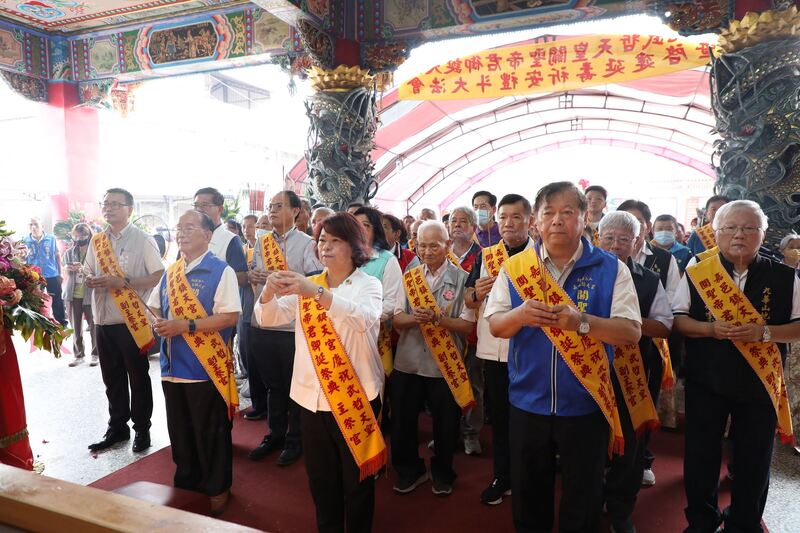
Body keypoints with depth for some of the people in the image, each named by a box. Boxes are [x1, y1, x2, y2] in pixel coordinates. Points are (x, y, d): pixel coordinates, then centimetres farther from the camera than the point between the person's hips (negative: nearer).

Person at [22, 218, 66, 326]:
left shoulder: (51, 238, -2)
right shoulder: (25, 240, -2)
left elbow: (57, 256, 6)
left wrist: (60, 273, 7)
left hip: (52, 275, 0)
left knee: (57, 302, 5)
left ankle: (62, 324, 15)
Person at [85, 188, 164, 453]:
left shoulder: (143, 240, -8)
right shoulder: (97, 240, 11)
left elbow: (159, 276, -12)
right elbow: (88, 271, 20)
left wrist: (123, 282, -21)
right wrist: (90, 279, -3)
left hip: (132, 321, -5)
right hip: (103, 321, 6)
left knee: (138, 378, 6)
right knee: (112, 379, 15)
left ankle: (142, 429, 21)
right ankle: (117, 428, 31)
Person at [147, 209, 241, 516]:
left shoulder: (221, 271, -10)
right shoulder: (170, 272, 11)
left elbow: (229, 317, -18)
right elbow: (154, 307, 19)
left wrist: (186, 326, -22)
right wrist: (158, 322, -4)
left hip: (206, 367, -6)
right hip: (173, 366, 6)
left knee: (211, 432, 7)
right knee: (180, 431, 18)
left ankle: (216, 489, 26)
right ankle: (186, 484, 37)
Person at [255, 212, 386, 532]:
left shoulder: (368, 285, -5)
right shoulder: (307, 285, 7)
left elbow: (364, 318, -27)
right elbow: (268, 318, -1)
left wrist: (316, 292, -38)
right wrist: (270, 291, -22)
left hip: (354, 398, -4)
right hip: (311, 397, 4)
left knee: (356, 480, 12)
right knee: (320, 478, 18)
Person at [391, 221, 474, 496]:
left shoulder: (462, 279, -5)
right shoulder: (409, 277, 5)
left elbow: (468, 325, -11)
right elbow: (396, 319, 0)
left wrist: (438, 319, -25)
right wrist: (414, 318, -21)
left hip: (445, 365, -3)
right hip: (408, 363, 3)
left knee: (445, 425, 12)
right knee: (402, 421, 13)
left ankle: (442, 473, 38)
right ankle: (409, 469, 38)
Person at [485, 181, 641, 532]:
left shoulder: (611, 269, -6)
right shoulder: (515, 267, 0)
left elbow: (631, 332, -11)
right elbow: (495, 326, 0)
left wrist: (580, 321, -28)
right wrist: (520, 314, -22)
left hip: (586, 402, -1)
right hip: (527, 401, 2)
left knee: (584, 498, 17)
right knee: (528, 495, 20)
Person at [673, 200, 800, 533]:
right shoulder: (697, 273, -2)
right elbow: (677, 319, -1)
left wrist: (763, 332, -19)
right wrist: (710, 329, -19)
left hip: (760, 383, 1)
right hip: (705, 381, 0)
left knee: (754, 461, 13)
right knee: (701, 455, 11)